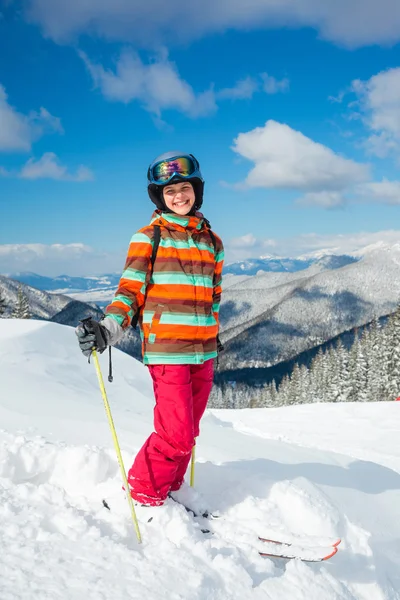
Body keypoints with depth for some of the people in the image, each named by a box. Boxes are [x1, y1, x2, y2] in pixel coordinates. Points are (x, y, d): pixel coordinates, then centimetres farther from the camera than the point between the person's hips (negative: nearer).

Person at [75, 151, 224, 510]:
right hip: (167, 351, -5)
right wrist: (108, 330, -22)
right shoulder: (148, 238, -1)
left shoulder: (212, 241, 14)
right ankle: (142, 495, 9)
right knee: (176, 435, -10)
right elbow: (131, 291, -6)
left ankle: (171, 490, 27)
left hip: (204, 353, 6)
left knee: (188, 432, 11)